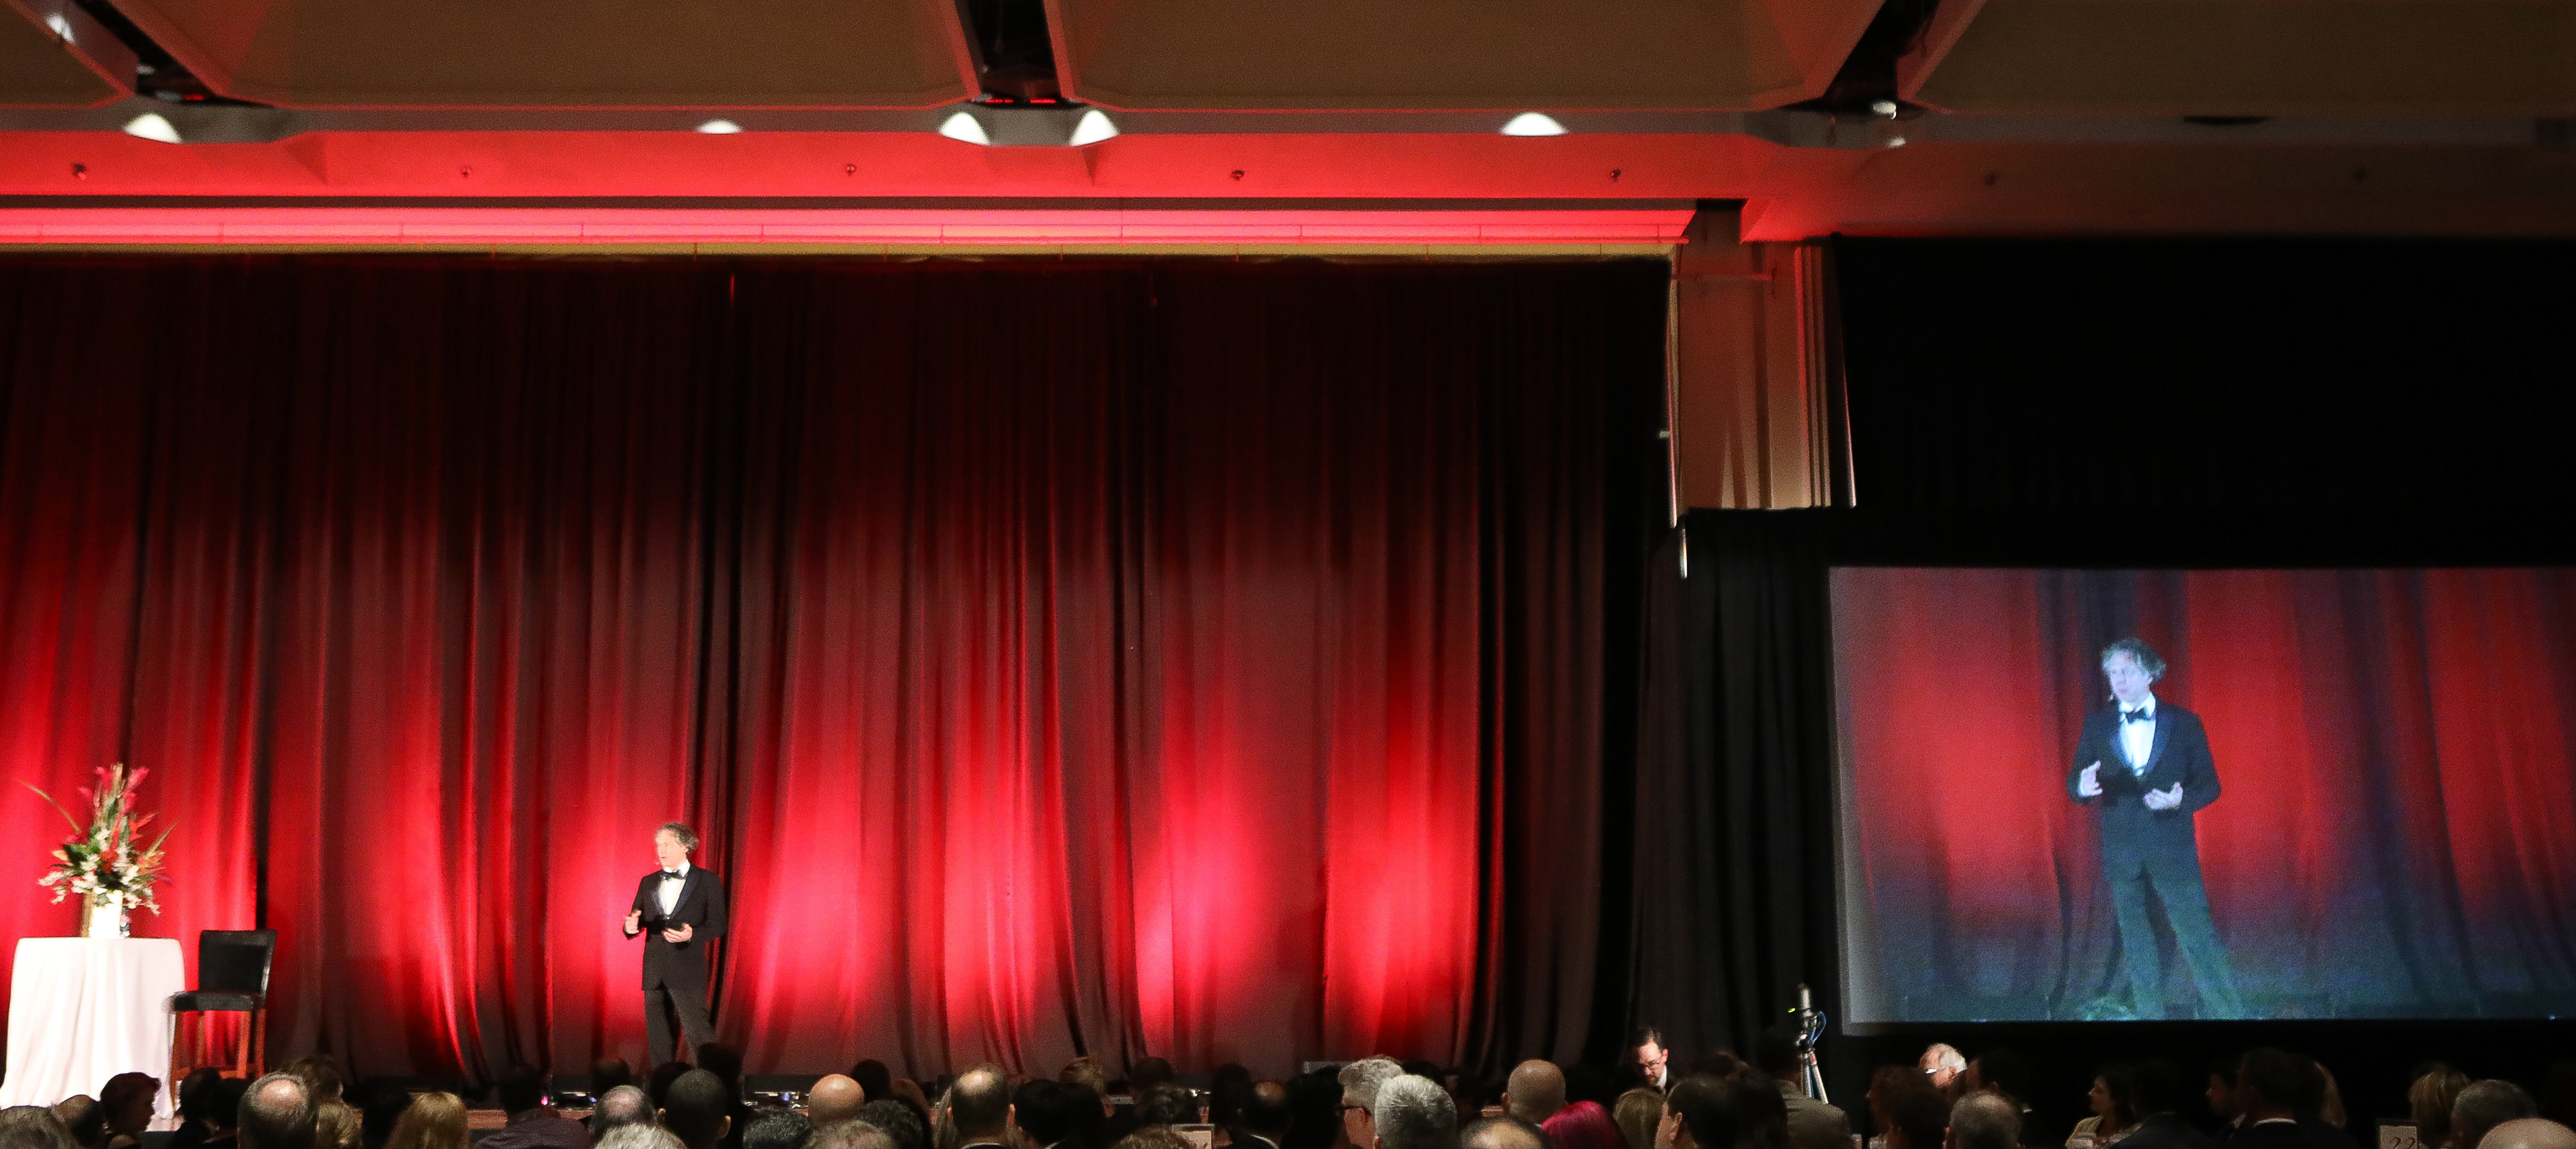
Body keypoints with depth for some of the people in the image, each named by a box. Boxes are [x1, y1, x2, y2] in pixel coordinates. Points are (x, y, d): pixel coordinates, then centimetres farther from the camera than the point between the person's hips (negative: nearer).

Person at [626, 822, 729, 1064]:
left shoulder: (707, 881, 1)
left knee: (697, 1034, -9)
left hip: (688, 971, -5)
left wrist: (692, 935, -21)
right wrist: (632, 927, -10)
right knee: (658, 1038, 9)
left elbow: (718, 925, -2)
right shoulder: (648, 883, 15)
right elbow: (636, 922, 15)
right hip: (654, 972, 5)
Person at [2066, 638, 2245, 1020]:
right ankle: (2150, 1014, 19)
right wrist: (2082, 786, -20)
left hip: (2172, 849, -2)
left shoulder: (2184, 723, 1)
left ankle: (2228, 1014, 6)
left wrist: (2181, 800, -19)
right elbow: (2075, 787, 4)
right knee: (2136, 945, 9)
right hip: (2122, 853, 2)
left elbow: (2209, 785, 1)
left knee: (2199, 937, -3)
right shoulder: (2096, 725, 4)